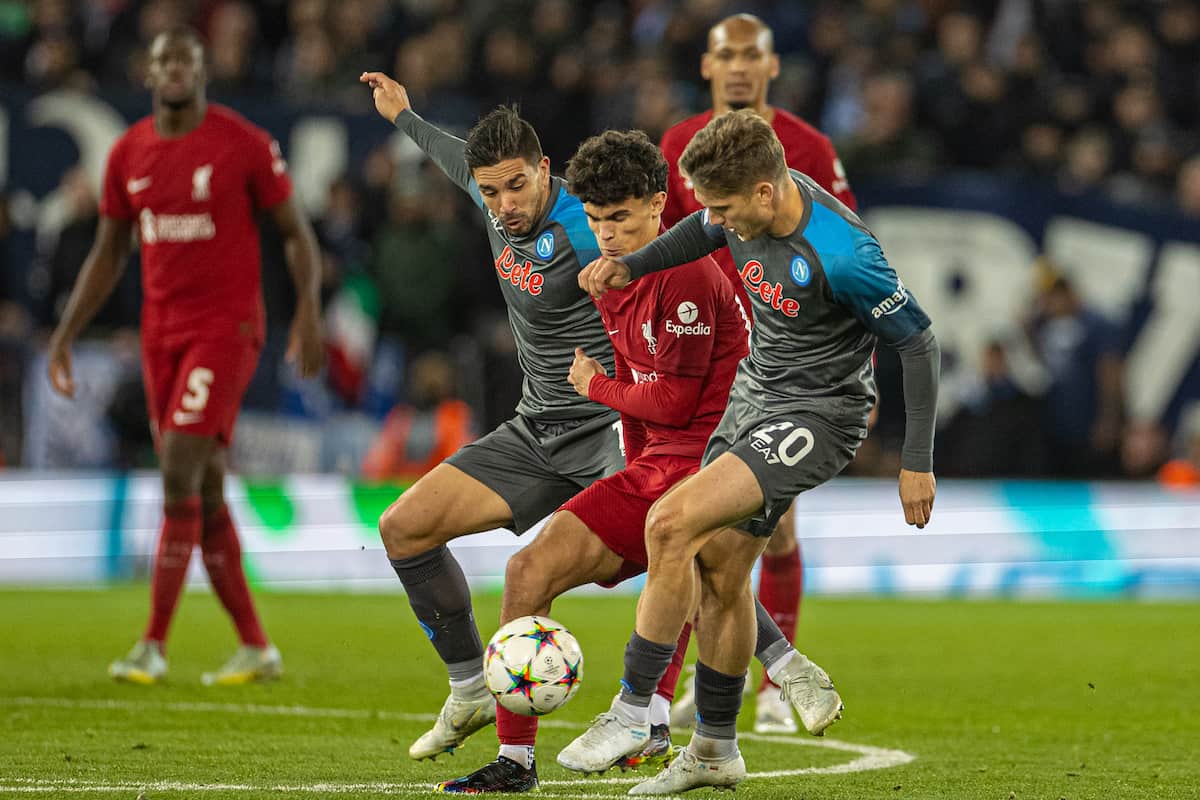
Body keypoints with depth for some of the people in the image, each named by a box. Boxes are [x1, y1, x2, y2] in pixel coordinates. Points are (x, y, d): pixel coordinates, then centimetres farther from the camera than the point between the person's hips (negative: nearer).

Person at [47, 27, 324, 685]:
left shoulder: (244, 144, -6)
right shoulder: (128, 154, 8)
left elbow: (295, 230, 0)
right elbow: (108, 253, 17)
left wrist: (308, 308, -14)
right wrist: (66, 332, 12)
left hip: (226, 327, -6)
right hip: (162, 330, 6)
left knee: (180, 469, -17)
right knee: (204, 493, 6)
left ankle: (153, 645, -15)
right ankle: (256, 648, 16)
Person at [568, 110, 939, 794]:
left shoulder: (840, 254, -30)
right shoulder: (750, 208, -8)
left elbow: (917, 340, -18)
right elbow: (707, 233, 19)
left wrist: (918, 462, -14)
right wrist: (631, 267, 6)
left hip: (817, 416, -8)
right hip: (754, 395, 8)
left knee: (672, 523, -21)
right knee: (720, 567, 12)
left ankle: (634, 709, -10)